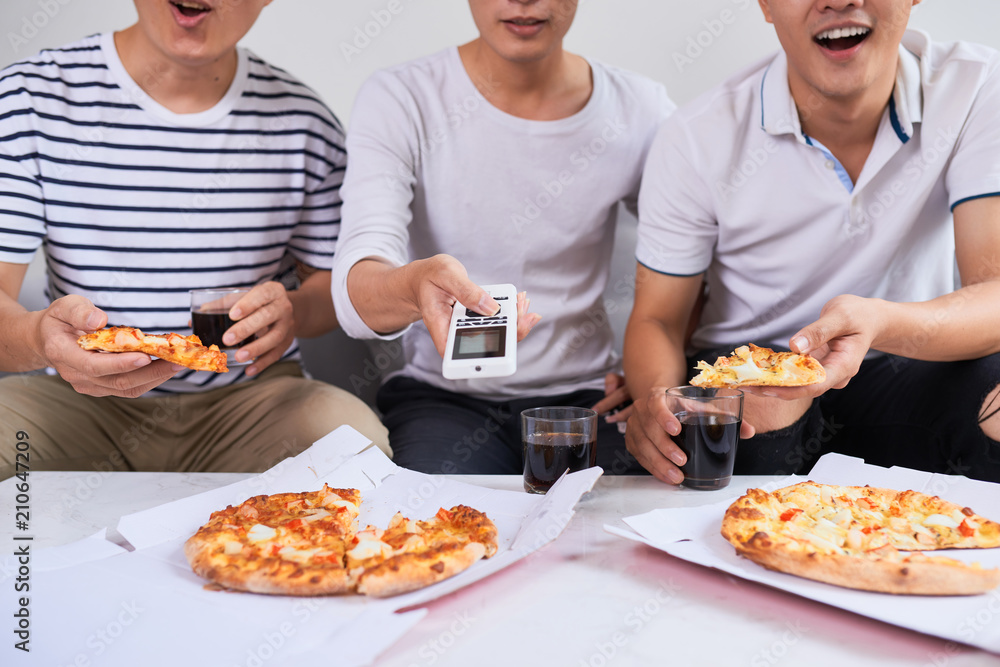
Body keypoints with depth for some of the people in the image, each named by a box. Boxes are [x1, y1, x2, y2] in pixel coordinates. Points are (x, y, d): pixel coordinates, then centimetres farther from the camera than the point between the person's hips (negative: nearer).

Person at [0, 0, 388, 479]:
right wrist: (39, 337, -35)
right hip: (82, 401, -1)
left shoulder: (304, 123, 2)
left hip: (248, 398, 2)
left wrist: (295, 312, -15)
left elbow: (333, 280, 11)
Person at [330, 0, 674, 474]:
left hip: (585, 395, 2)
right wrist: (413, 288, -45)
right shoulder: (398, 101, -7)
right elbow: (355, 288, -21)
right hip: (440, 395, -1)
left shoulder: (640, 112, 0)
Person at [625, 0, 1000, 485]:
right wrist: (657, 399, -33)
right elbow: (656, 317, -8)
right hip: (735, 374, -1)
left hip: (904, 373, 2)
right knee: (762, 396, -37)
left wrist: (881, 324, -44)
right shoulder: (696, 139, -14)